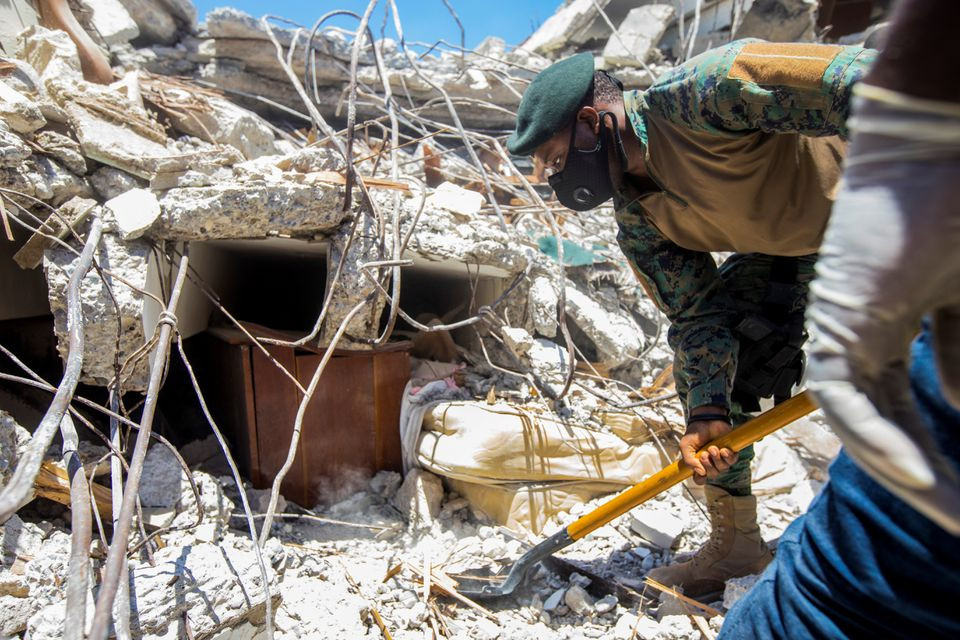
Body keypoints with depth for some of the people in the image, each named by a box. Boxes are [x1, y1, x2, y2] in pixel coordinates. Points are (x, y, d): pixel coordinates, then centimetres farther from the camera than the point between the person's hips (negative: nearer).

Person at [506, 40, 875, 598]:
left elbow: (857, 78, -33)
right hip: (790, 245, 6)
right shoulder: (638, 221, -8)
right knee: (698, 345, -2)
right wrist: (709, 412, -20)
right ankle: (735, 541, 14)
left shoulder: (699, 93, -31)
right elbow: (699, 314, -9)